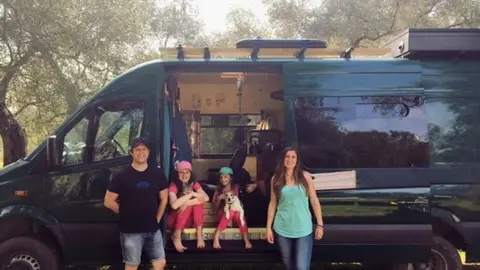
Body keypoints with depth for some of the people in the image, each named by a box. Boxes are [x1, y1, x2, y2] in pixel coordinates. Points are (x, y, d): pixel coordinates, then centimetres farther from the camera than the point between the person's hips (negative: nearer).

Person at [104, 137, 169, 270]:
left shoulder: (157, 173, 3)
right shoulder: (122, 176, -8)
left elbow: (164, 199, 12)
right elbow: (108, 202, -5)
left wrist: (157, 219, 8)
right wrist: (127, 214, 0)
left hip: (153, 229, 4)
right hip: (131, 231, -4)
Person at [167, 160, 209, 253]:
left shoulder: (194, 184, -6)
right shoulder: (173, 186, -18)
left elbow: (206, 198, -23)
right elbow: (174, 205, -36)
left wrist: (187, 203, -34)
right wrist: (191, 194, -32)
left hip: (189, 219, 3)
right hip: (175, 220, -3)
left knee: (198, 202, -24)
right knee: (187, 205, -31)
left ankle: (199, 235, -22)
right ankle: (176, 236, -19)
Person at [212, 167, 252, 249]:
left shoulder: (236, 187, 4)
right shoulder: (218, 189, 6)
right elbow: (215, 209, 4)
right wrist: (219, 199, -13)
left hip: (236, 213, 0)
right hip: (223, 214, 0)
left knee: (238, 212, -35)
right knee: (231, 210, -35)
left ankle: (246, 239, -38)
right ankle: (216, 236, -35)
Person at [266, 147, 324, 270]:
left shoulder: (305, 176, -2)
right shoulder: (276, 179, 2)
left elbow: (314, 201, 1)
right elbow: (272, 204, 6)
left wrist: (320, 224, -1)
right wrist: (269, 227, 4)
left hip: (303, 229, -2)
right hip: (282, 229, 2)